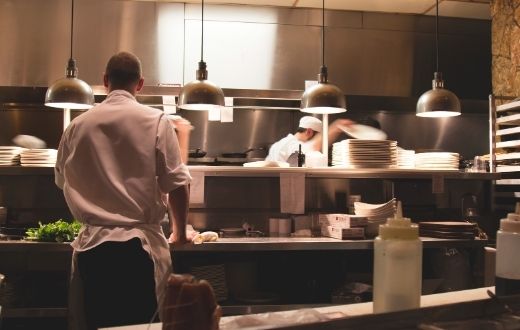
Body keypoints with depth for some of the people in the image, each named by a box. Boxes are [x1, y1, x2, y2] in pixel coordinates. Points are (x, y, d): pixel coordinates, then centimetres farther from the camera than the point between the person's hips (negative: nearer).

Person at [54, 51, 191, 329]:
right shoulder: (155, 121, -6)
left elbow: (63, 181, 17)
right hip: (139, 245, -3)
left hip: (91, 246, 3)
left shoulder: (78, 126, 4)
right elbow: (177, 184, -7)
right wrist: (179, 231, 8)